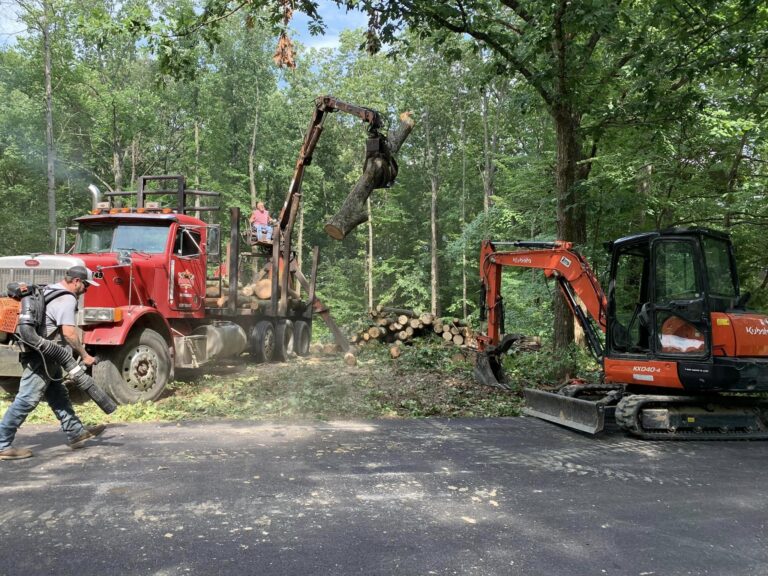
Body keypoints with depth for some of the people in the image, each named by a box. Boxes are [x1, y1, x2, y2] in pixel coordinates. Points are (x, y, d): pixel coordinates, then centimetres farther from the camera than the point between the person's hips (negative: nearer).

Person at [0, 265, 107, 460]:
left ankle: (76, 433, 23)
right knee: (27, 400, -6)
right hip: (41, 357, -11)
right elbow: (69, 332, -25)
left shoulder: (49, 290, 16)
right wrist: (84, 355, -17)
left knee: (58, 395, 15)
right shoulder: (67, 299, -17)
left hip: (43, 356, 11)